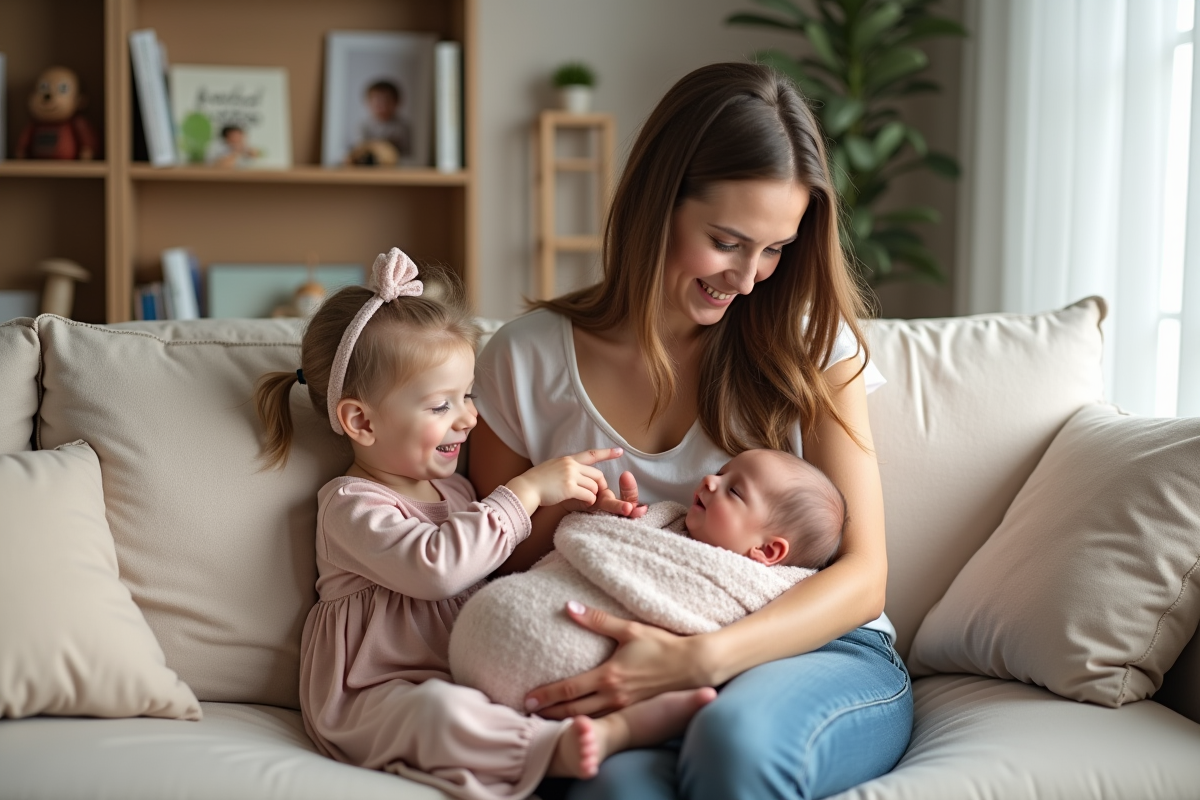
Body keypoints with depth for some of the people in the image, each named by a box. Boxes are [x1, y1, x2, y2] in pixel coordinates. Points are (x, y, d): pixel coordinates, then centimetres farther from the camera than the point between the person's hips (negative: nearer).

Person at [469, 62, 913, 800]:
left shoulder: (811, 343, 2)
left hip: (817, 655, 1)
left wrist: (700, 658, -21)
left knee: (738, 736, -35)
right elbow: (497, 577, 11)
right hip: (624, 689, -1)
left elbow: (861, 576, -5)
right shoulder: (529, 360, 3)